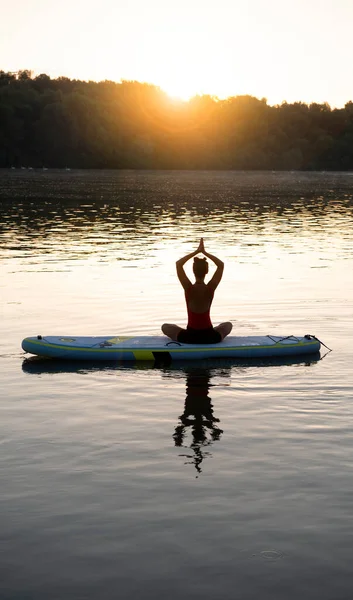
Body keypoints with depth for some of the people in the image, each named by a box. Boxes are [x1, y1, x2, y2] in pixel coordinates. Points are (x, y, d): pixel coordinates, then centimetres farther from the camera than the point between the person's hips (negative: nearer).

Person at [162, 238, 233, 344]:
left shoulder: (189, 288, -13)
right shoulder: (210, 288, -11)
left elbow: (178, 264, -1)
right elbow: (221, 265, 3)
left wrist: (196, 251, 1)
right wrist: (204, 252, 1)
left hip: (189, 337, -1)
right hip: (210, 337, 1)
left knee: (165, 326, 25)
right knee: (228, 325, 33)